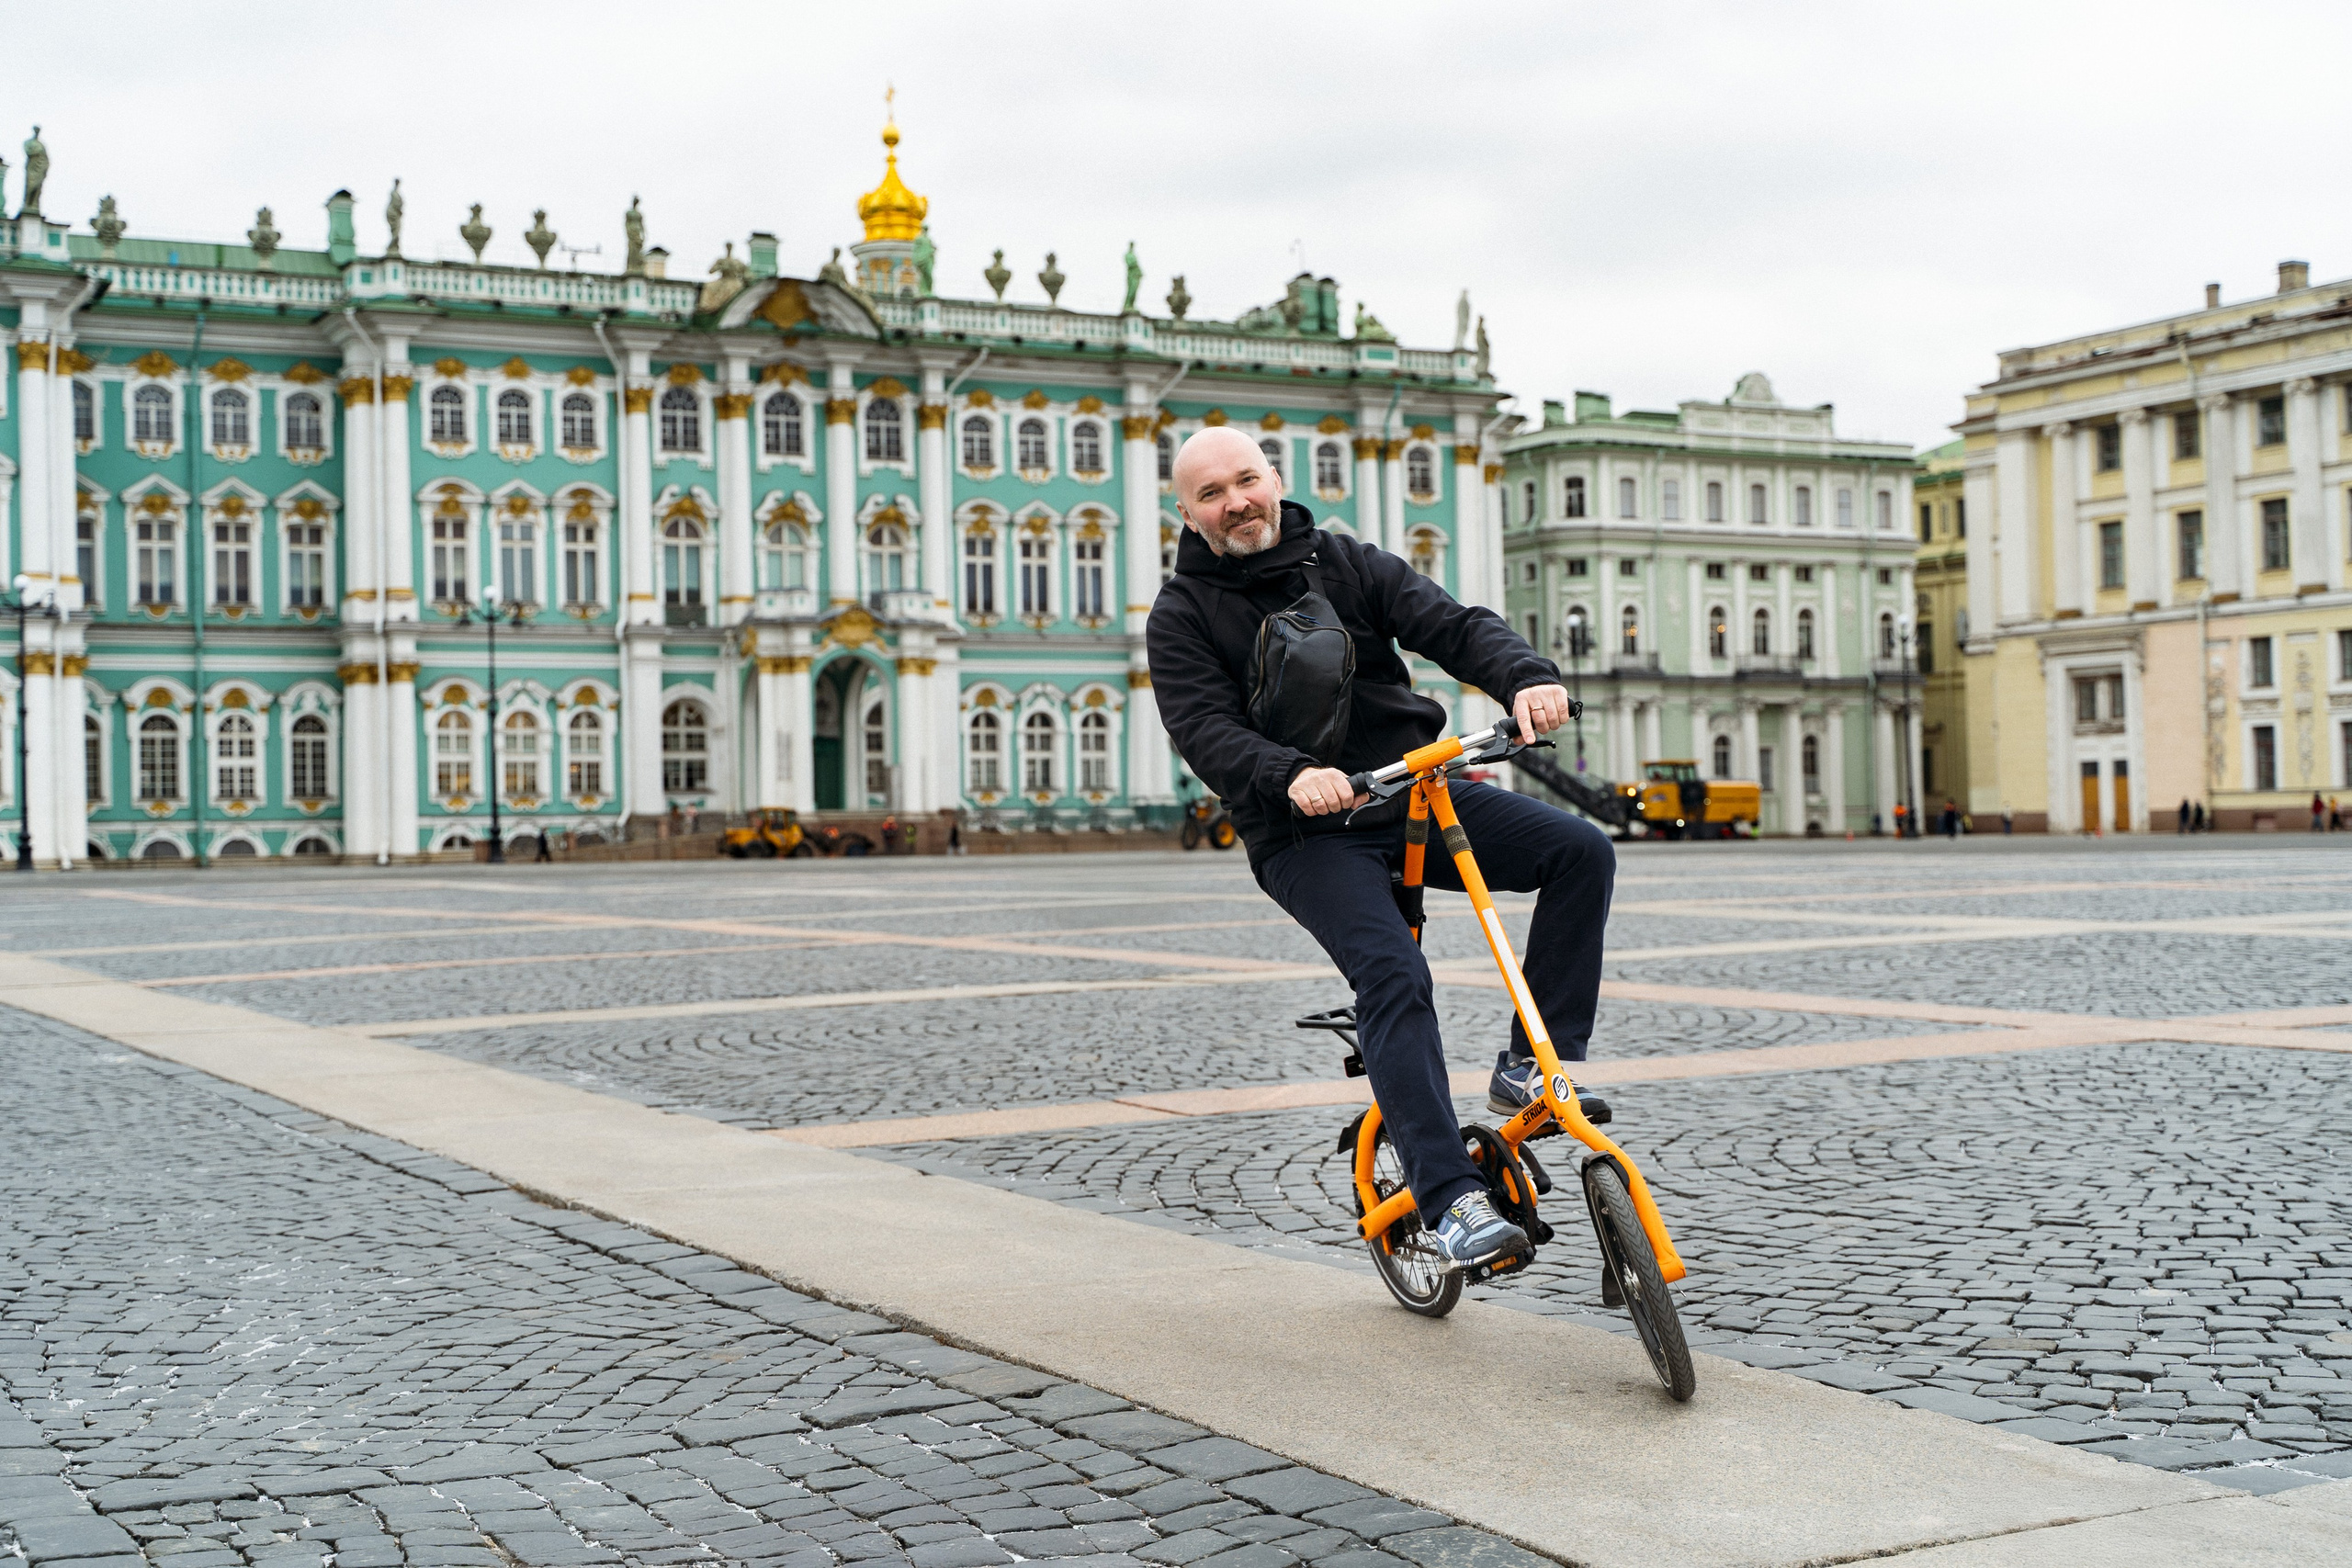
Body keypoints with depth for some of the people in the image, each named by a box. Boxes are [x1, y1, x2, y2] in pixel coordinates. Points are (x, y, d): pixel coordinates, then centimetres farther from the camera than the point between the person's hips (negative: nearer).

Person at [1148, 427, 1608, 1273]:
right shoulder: (1182, 616, 1)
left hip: (1414, 793, 4)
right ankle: (1450, 1201, -26)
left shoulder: (1349, 564, 9)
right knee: (1393, 978, -26)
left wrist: (1525, 675, -24)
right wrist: (1291, 775, -34)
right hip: (1306, 835, -4)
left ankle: (1535, 1063, -8)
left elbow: (1453, 625, -2)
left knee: (1582, 851, -15)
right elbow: (1205, 731, -14)